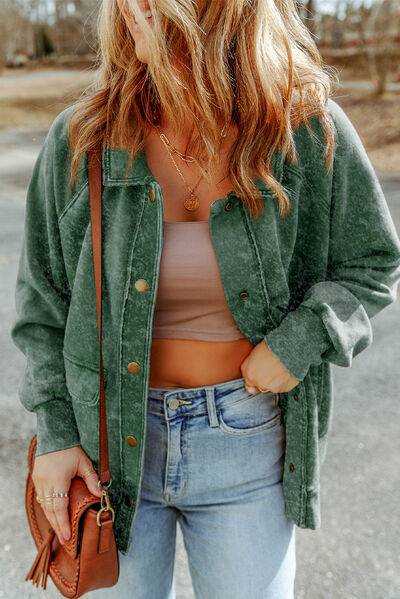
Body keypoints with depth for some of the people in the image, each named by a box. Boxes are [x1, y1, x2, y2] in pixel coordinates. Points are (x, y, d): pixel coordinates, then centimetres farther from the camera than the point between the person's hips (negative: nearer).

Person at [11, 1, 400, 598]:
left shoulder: (311, 132, -10)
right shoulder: (80, 140, -7)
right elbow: (43, 298, 1)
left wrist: (299, 342, -14)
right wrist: (56, 431, -1)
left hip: (246, 436, 0)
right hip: (112, 438, 1)